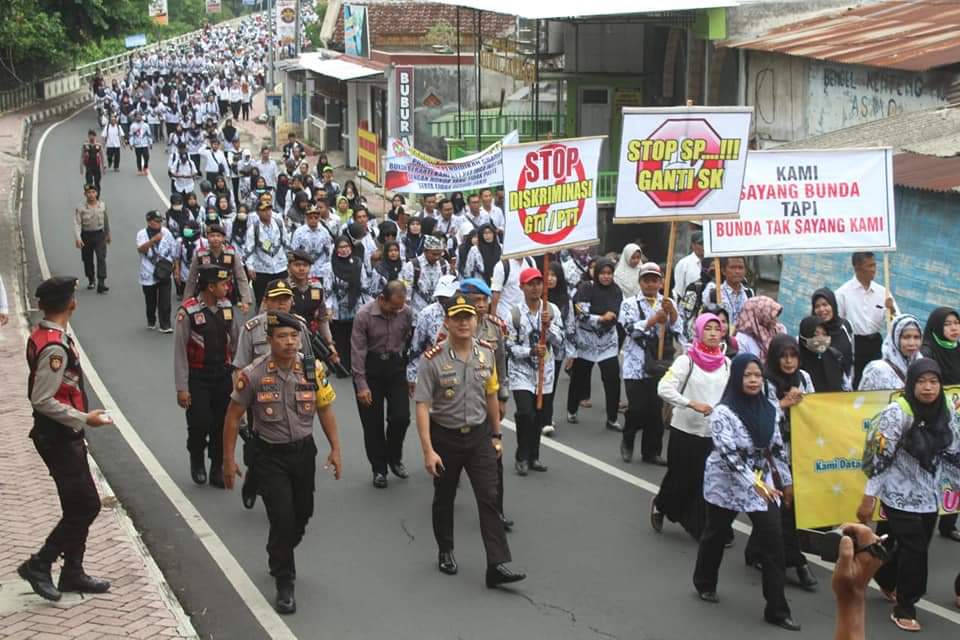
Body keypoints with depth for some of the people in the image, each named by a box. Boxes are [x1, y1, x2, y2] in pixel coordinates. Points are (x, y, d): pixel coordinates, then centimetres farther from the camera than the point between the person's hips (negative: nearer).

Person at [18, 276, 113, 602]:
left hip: (61, 435, 10)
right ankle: (39, 565, 4)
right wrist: (84, 419, -19)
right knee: (86, 505, -4)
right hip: (58, 438, -10)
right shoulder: (55, 347, -23)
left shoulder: (42, 336, 7)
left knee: (78, 505, 16)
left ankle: (73, 572, 25)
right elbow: (42, 401, -25)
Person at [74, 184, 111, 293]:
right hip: (86, 235, 0)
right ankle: (91, 280, 34)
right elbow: (77, 224, -14)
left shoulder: (102, 206, 0)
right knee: (87, 259, 12)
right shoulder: (81, 209, -9)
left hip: (99, 235, 0)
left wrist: (108, 234, 22)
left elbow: (106, 220, 13)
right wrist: (77, 238, -26)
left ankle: (101, 284, -17)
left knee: (101, 258, -13)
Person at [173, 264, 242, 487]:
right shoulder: (188, 311, -15)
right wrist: (182, 388, -12)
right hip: (197, 377, -5)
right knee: (199, 424, -5)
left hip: (223, 374, 5)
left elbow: (238, 341, 10)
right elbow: (180, 351, -11)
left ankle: (217, 470, 25)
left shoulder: (227, 307, 2)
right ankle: (197, 460, 26)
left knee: (222, 424, 9)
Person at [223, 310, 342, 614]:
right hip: (270, 455, -4)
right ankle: (284, 583, 10)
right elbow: (233, 416, -7)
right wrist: (229, 460, -6)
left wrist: (335, 449, 1)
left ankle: (279, 556, 45)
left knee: (302, 514, 14)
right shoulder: (253, 374, -16)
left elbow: (325, 409, 4)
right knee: (282, 517, -9)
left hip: (304, 450, 4)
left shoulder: (313, 369, -7)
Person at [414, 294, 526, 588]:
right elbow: (422, 406, -17)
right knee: (444, 498, 15)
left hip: (479, 435, 3)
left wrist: (496, 435, 13)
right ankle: (445, 552, 36)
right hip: (445, 436, -2)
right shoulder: (433, 360, -16)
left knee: (489, 498, -6)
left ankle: (497, 565, -8)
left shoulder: (486, 354, -1)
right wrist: (428, 451, -21)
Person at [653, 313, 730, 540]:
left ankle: (701, 529, 13)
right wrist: (693, 404, -25)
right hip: (685, 430, -3)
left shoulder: (726, 363, 4)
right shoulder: (687, 360, -9)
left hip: (714, 432, 3)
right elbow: (664, 388, -18)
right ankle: (660, 505, 38)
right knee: (680, 479, 9)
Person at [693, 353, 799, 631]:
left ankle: (777, 609, -1)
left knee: (773, 541, -6)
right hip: (727, 482, -4)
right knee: (716, 534, 16)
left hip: (764, 484, 4)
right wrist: (756, 484, -32)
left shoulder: (768, 409, 0)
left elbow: (777, 448, 9)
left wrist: (786, 481, 12)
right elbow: (728, 454, -26)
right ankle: (705, 583, 43)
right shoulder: (723, 412, -18)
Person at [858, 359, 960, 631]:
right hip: (900, 496, -6)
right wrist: (868, 498, -17)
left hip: (928, 497, 6)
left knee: (914, 548, 16)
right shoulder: (897, 413, -19)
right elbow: (880, 457, -18)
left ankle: (886, 578, 46)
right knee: (915, 551, -6)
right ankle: (904, 609, 12)